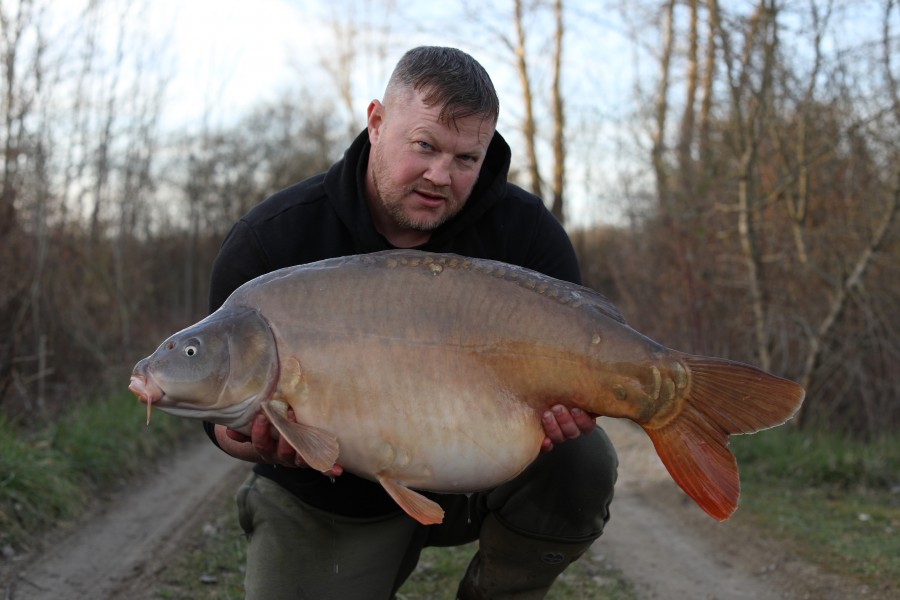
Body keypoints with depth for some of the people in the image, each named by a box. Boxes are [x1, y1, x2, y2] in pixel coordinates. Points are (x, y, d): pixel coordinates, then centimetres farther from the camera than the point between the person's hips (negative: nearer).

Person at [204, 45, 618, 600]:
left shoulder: (525, 229, -12)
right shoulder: (272, 241, -17)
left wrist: (563, 404, -35)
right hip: (327, 507, 0)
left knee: (582, 461, -24)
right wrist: (265, 444, -38)